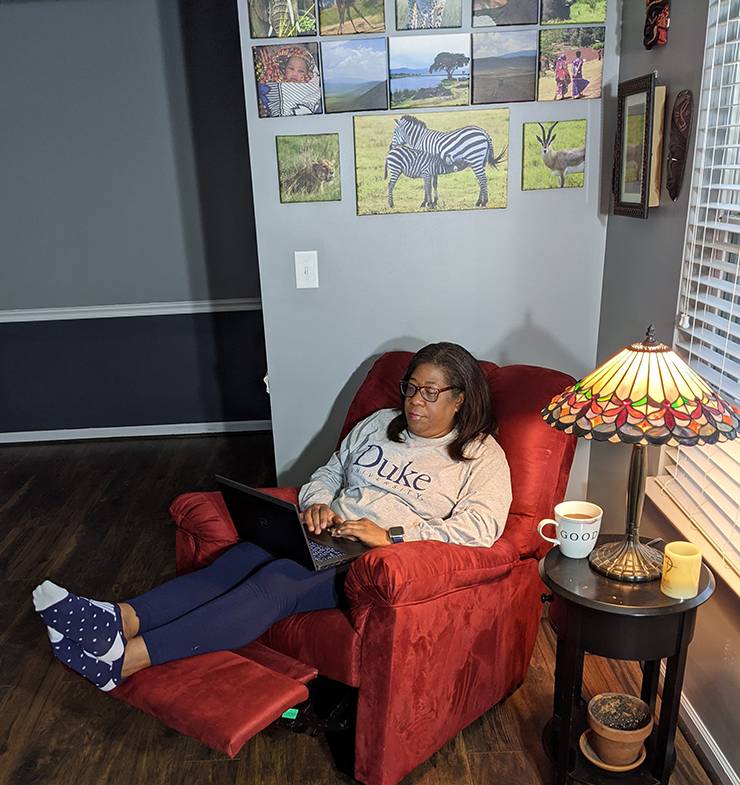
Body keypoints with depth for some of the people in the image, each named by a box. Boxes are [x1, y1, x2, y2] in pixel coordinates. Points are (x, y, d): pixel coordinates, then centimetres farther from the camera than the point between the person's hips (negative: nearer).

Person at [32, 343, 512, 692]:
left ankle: (126, 660, -35)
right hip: (329, 539, 6)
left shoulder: (482, 456, 1)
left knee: (277, 581, -30)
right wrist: (316, 502, -2)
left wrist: (391, 535, -23)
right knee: (243, 557, -24)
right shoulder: (378, 425, 18)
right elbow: (327, 474, 23)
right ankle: (118, 621, -35)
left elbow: (481, 527, -14)